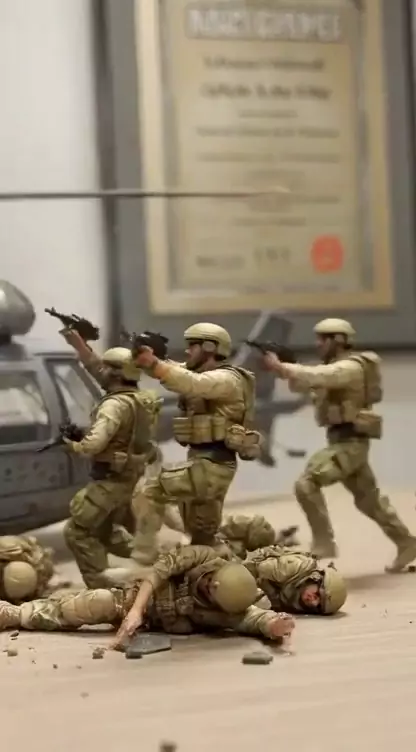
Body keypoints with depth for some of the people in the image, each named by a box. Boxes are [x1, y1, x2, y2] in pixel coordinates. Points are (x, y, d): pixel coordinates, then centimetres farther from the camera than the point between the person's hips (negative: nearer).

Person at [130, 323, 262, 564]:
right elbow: (175, 372, 9)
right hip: (204, 463, 10)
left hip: (211, 465, -10)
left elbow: (192, 385, -32)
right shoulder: (203, 374, 18)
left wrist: (153, 364, -40)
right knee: (202, 536, 18)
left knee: (148, 493, -15)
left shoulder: (226, 379, -13)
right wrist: (148, 358, -10)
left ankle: (145, 562, -16)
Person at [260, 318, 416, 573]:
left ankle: (324, 544, -12)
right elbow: (306, 382, 10)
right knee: (369, 498, 17)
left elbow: (315, 376, -31)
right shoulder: (335, 368, 18)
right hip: (344, 442, 11)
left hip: (349, 442, -11)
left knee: (307, 484, -18)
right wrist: (283, 368, -7)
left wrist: (280, 367, -30)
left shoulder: (349, 367, -14)